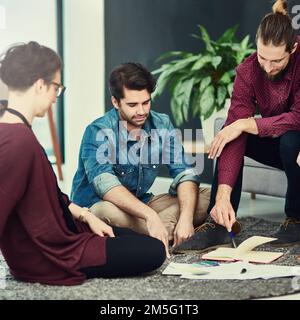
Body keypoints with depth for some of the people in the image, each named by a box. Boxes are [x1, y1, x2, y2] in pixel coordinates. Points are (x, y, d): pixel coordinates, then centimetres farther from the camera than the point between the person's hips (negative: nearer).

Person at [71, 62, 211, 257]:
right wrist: (150, 215, -47)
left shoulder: (162, 125, -5)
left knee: (208, 198, -11)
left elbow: (185, 172, -11)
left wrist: (186, 217, -30)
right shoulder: (98, 133, -20)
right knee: (108, 211, -41)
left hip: (142, 205, 5)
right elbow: (105, 184, -35)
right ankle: (170, 235, -24)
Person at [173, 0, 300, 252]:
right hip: (276, 143, 4)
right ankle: (219, 224, -20)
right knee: (229, 137, -20)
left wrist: (245, 124, -30)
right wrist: (223, 195, -34)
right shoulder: (248, 71, -16)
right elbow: (235, 126, -25)